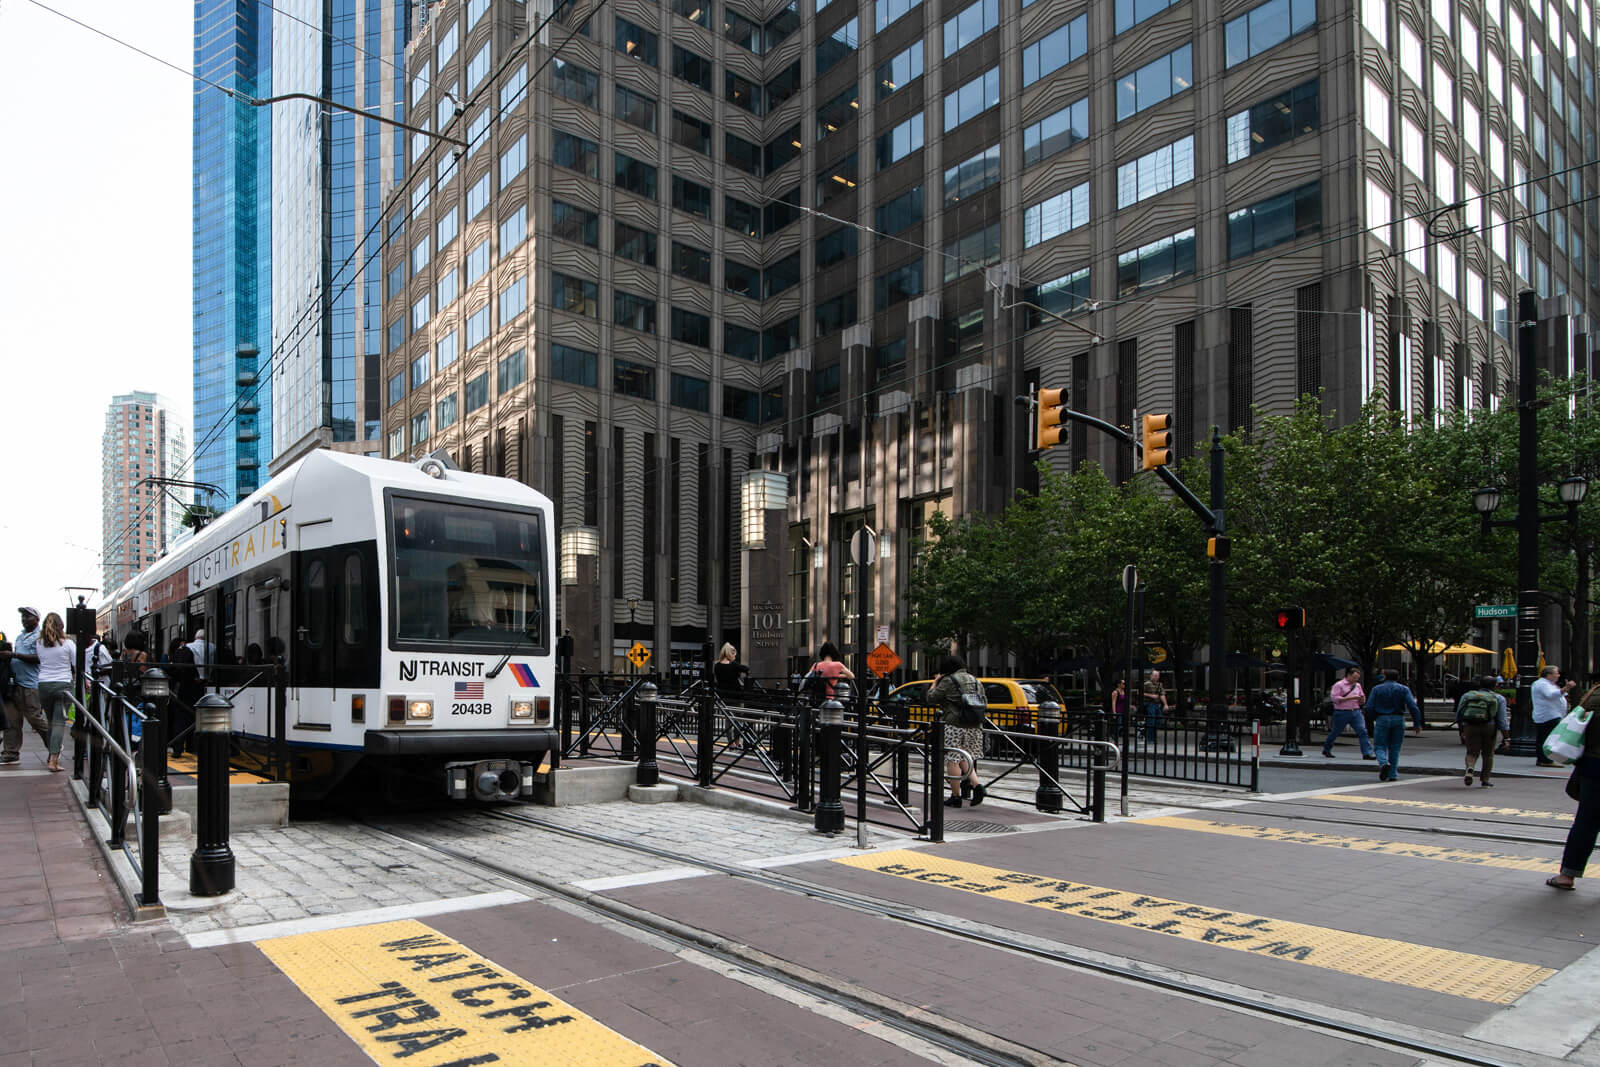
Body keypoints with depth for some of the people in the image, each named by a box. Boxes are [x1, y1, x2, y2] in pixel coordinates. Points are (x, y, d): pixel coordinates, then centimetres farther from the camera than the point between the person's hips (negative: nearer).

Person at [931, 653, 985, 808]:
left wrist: (935, 684, 13)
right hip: (974, 727, 6)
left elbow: (932, 698, -1)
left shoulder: (948, 681, -5)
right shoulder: (974, 680, 15)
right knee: (965, 759, 17)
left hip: (954, 726, -6)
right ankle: (977, 785, -3)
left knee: (952, 760, 1)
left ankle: (955, 797, 3)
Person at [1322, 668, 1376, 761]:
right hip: (1342, 713, -5)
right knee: (1335, 732, 7)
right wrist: (1350, 698, -19)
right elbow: (1334, 698, -15)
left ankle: (1367, 753, -12)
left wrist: (1362, 699, -4)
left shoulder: (1357, 685, 14)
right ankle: (1326, 750, 25)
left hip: (1356, 712, 5)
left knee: (1362, 731, -11)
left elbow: (1361, 700, 23)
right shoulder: (1339, 685, -5)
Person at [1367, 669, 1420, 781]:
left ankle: (1384, 763, -25)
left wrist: (1371, 721, 8)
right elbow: (1412, 707, -5)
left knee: (1380, 746, 4)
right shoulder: (1403, 689, 5)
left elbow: (1369, 707, -3)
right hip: (1398, 720, 1)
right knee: (1394, 748, 11)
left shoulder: (1376, 689, 5)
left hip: (1382, 720, -1)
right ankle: (1392, 775, 11)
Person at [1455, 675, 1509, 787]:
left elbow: (1458, 715, 14)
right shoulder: (1498, 698, 9)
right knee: (1488, 754, 14)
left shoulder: (1467, 695, 14)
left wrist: (1461, 730, 24)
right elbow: (1502, 719, 1)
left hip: (1470, 727, 1)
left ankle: (1469, 768, -20)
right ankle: (1484, 780, 16)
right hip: (1489, 727, -1)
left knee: (1472, 752, 9)